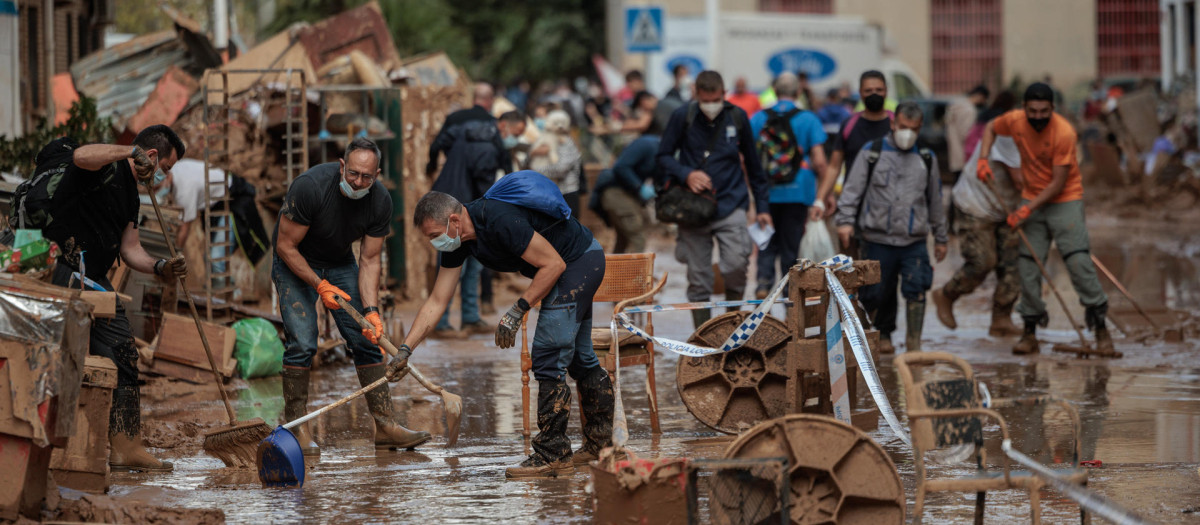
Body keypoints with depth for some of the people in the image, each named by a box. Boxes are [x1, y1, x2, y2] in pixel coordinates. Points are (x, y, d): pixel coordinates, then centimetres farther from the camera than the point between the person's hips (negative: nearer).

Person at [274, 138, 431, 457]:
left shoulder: (380, 201, -18)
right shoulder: (310, 187, -31)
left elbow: (369, 260, -11)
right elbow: (285, 246, -23)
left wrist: (371, 310, -23)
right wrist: (320, 285, -28)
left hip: (340, 264, 4)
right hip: (295, 265, -4)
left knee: (367, 339, -5)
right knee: (302, 343, -18)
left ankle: (386, 425, -2)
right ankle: (297, 428, -8)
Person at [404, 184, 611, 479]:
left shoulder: (500, 222, -32)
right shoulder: (458, 242, -4)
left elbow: (553, 264, -25)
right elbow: (436, 302, 1)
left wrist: (517, 312, -23)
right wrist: (405, 349, -5)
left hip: (579, 261, -10)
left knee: (548, 357, -13)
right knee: (577, 357, 19)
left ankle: (553, 454, -10)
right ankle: (601, 443, 31)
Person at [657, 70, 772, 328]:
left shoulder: (737, 117, 3)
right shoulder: (683, 117, -1)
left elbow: (753, 165, 13)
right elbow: (663, 156, 7)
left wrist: (762, 207, 14)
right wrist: (686, 174, -13)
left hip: (730, 204, 0)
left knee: (736, 263, -20)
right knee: (698, 279, 2)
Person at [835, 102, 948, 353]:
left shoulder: (926, 159, 12)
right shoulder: (872, 153, 4)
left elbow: (935, 200, 20)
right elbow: (853, 189, 3)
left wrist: (940, 238, 23)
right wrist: (845, 220, -9)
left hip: (914, 241, 1)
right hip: (878, 239, -1)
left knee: (916, 289, -14)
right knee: (878, 292, 4)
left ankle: (914, 342, -9)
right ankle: (883, 334, 26)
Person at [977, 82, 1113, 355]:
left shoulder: (1064, 132, -23)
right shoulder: (1015, 121, -9)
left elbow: (1058, 183, -20)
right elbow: (991, 128, 16)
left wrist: (1028, 209, -21)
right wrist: (983, 159, -1)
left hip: (1065, 200, -4)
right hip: (1031, 199, 4)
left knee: (1079, 261, -14)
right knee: (1027, 266, 1)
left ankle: (1100, 328, -6)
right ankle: (1030, 332, 9)